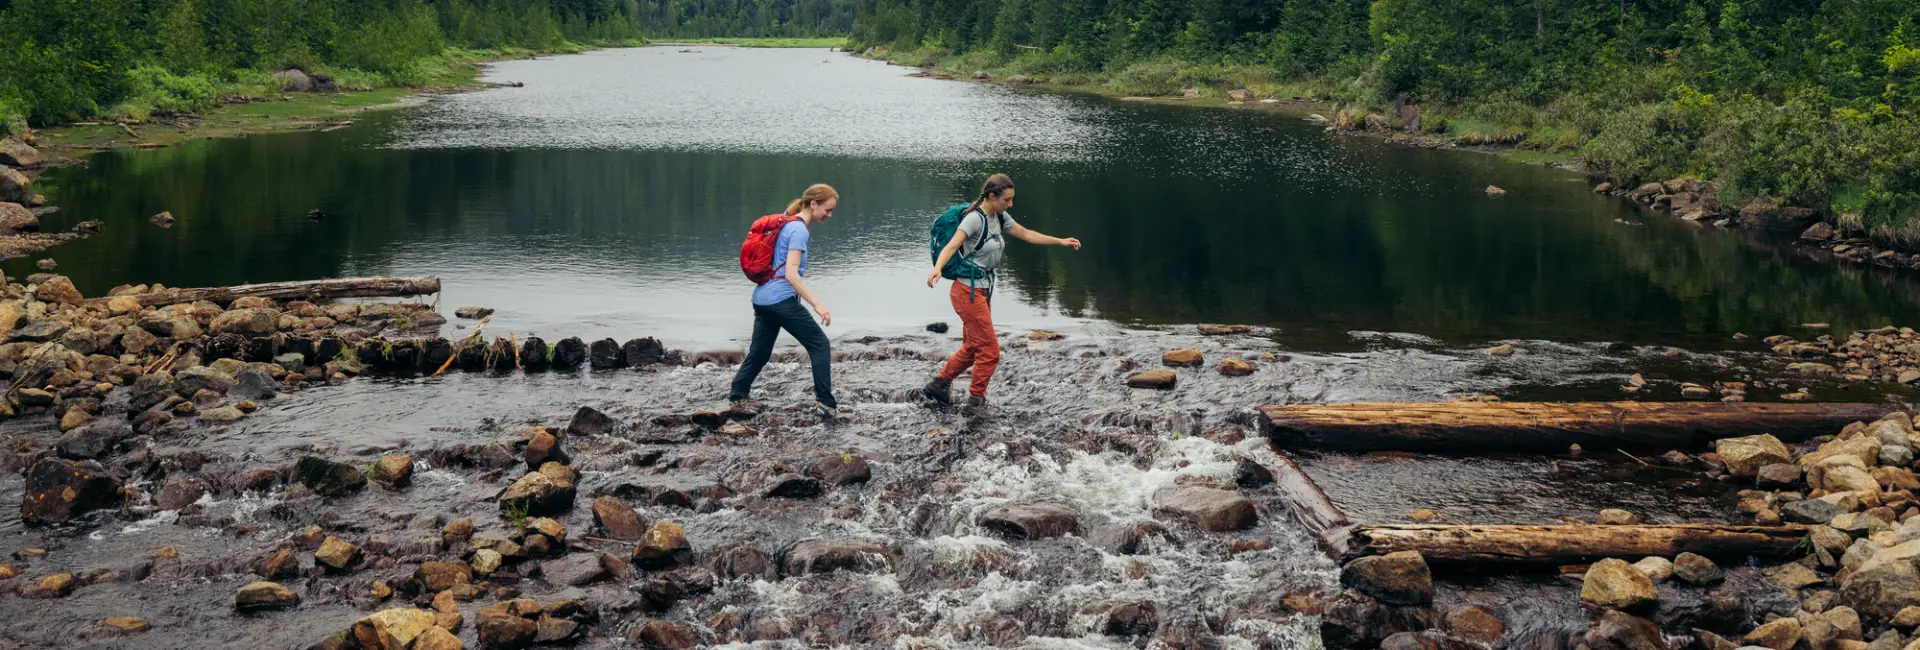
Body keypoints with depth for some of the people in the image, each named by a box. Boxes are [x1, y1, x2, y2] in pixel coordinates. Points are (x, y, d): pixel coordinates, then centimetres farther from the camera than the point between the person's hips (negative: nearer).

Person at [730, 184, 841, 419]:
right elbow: (791, 274, -20)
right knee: (819, 344, -3)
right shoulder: (799, 229, -12)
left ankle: (736, 397, 19)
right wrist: (817, 304, -25)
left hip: (761, 298, 9)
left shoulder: (787, 224, 17)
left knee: (759, 352, 16)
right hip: (781, 299, -9)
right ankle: (825, 403, -8)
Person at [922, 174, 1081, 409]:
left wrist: (1061, 242, 19)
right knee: (989, 349, -3)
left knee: (972, 348, 17)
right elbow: (951, 246, -29)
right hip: (968, 291, -9)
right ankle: (976, 398, 11)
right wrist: (937, 268, -48)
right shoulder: (975, 219, -18)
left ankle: (938, 385, 27)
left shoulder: (1000, 217, 8)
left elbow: (1026, 234, 19)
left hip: (983, 290, 9)